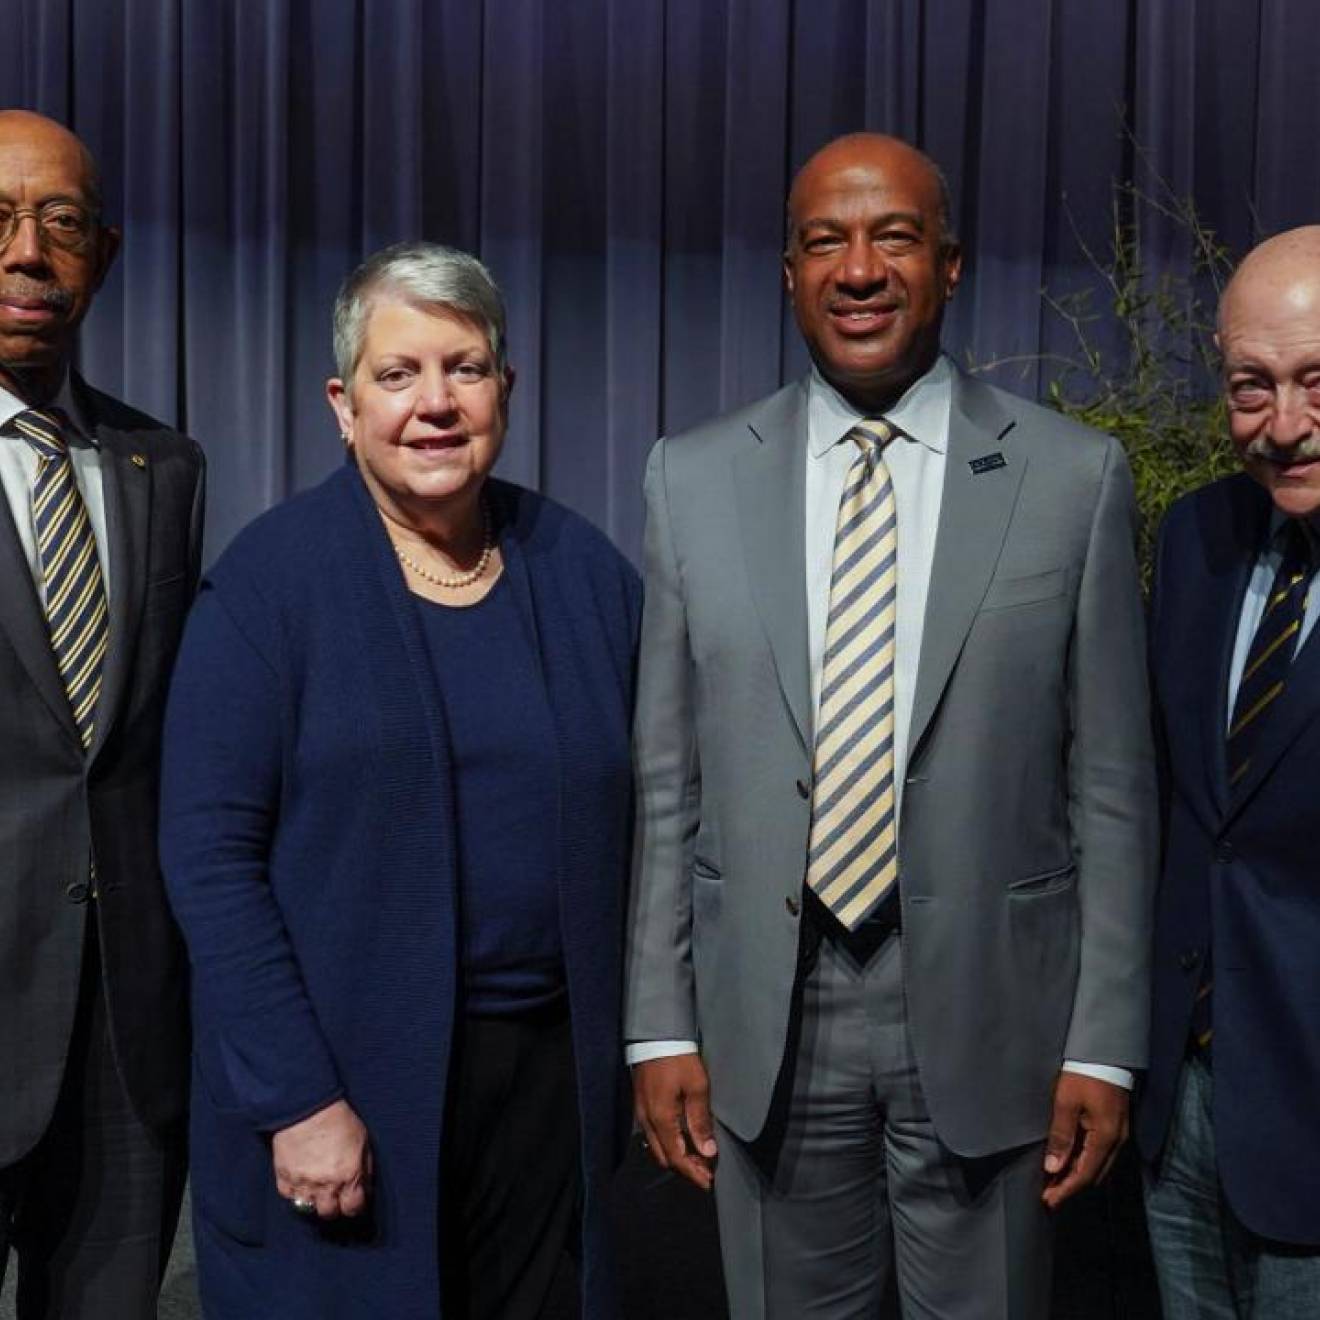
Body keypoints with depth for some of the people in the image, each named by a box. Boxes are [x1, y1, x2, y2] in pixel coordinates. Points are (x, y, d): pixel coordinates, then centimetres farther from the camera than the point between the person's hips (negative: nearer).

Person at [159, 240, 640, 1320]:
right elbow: (209, 856, -11)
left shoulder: (589, 574, 3)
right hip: (342, 1082, -3)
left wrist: (636, 1052, 3)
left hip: (552, 1080, 3)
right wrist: (296, 1099, -14)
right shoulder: (269, 581, -7)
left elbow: (624, 827, 7)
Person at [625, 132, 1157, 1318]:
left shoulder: (1075, 477, -3)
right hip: (765, 1019, 2)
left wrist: (1105, 1045, -3)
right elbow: (666, 783, 3)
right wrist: (660, 1027, 1)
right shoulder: (694, 479, 2)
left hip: (986, 1011, -1)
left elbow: (1110, 787, -1)